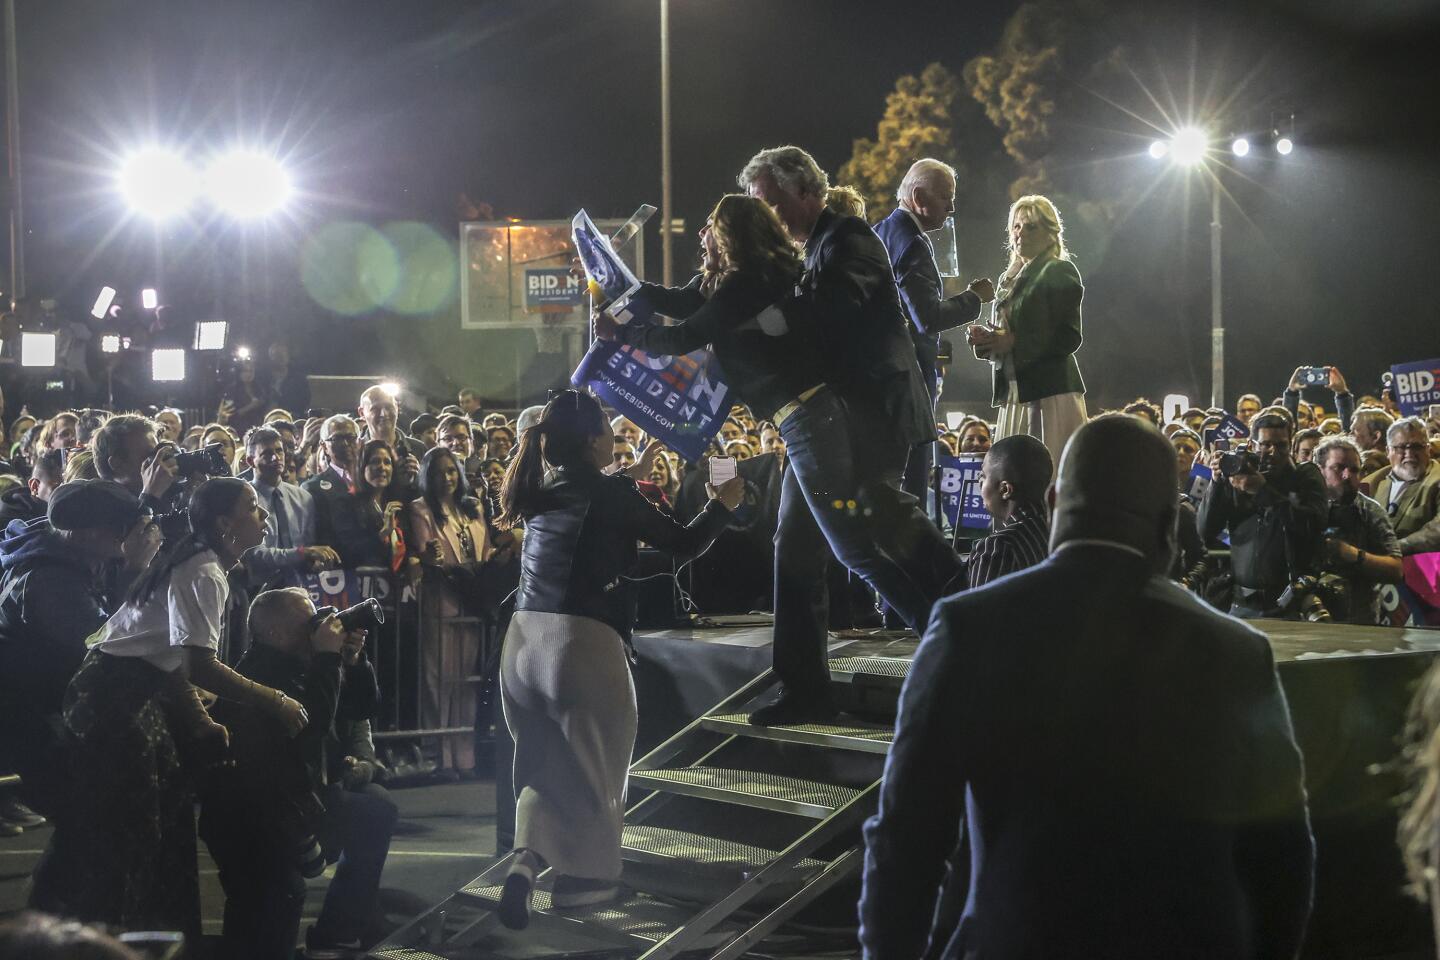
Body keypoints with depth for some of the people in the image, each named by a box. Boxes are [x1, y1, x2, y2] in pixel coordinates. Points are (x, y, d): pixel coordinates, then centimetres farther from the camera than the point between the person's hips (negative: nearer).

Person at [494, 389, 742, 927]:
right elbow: (685, 544, -1)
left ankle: (526, 858, -4)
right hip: (581, 641, -6)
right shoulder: (608, 492, -8)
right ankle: (583, 877, 23)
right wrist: (722, 505, 17)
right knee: (590, 763, 13)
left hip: (524, 640, 6)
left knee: (544, 761, 18)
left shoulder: (542, 490, 12)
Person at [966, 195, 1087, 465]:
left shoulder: (1060, 272, -2)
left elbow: (1068, 339, -10)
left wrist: (1013, 341, -17)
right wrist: (985, 339, 2)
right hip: (1014, 395, 7)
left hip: (1051, 394, -7)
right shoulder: (1011, 279, 20)